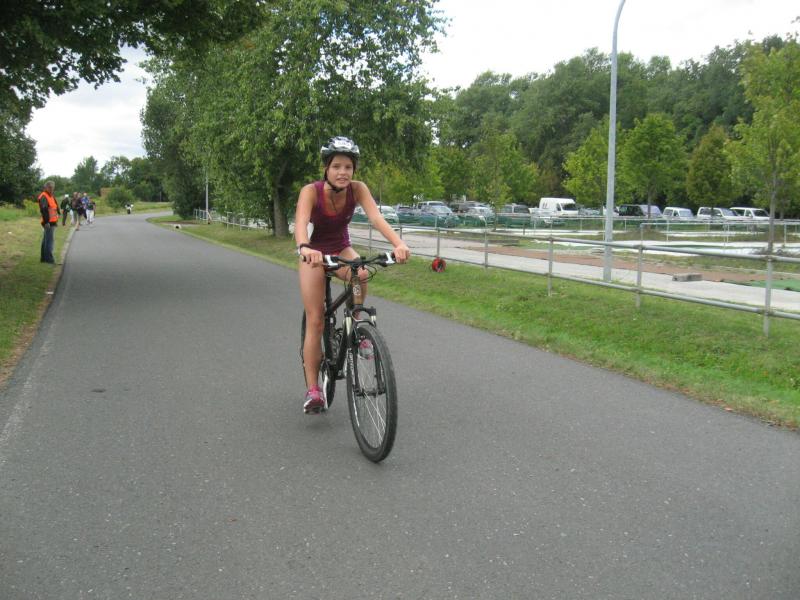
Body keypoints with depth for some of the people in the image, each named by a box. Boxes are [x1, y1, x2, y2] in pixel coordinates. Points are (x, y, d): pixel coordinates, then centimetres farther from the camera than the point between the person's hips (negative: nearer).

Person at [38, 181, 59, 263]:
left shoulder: (51, 196, 19)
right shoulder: (44, 197, -13)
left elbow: (56, 207, 26)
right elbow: (43, 209, -23)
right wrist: (46, 221, -27)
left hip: (53, 222, 10)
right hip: (49, 223, -10)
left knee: (46, 240, 15)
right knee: (49, 240, -9)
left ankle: (44, 258, 23)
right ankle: (49, 258, -7)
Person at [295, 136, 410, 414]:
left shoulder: (357, 189, -20)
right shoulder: (311, 191, -26)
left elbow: (376, 217, -35)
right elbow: (301, 222, -43)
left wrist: (398, 243, -53)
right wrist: (303, 247, -66)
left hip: (342, 249, 2)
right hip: (315, 253, -2)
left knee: (361, 274, -34)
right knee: (315, 321, -8)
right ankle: (313, 390, 0)